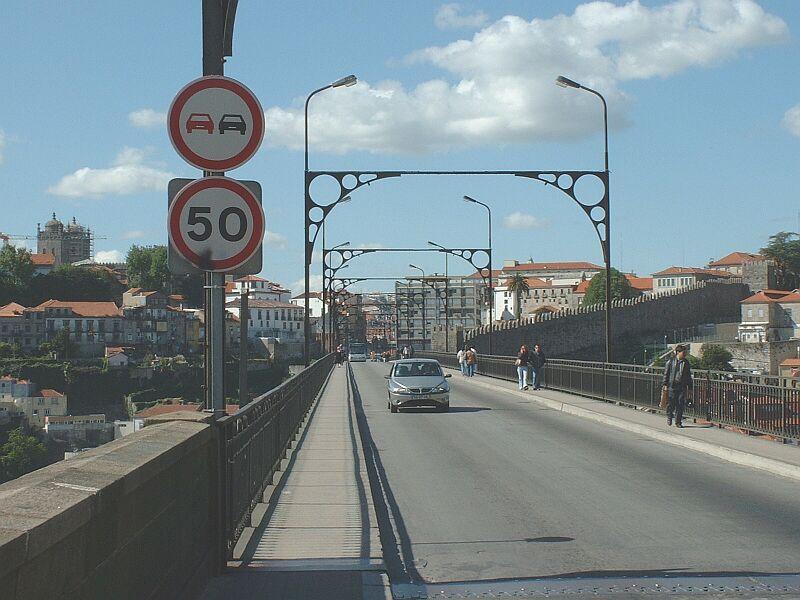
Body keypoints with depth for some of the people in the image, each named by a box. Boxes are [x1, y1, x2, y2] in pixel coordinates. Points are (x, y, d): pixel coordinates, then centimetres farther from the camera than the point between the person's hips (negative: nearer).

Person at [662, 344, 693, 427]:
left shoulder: (686, 363, 10)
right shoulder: (671, 361, 0)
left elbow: (688, 376, 16)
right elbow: (666, 373, 3)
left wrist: (689, 386, 13)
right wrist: (665, 384, -2)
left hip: (682, 387, 3)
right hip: (672, 386, -2)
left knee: (680, 405, -1)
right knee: (671, 404, 2)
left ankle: (678, 422, 8)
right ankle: (669, 419, 24)